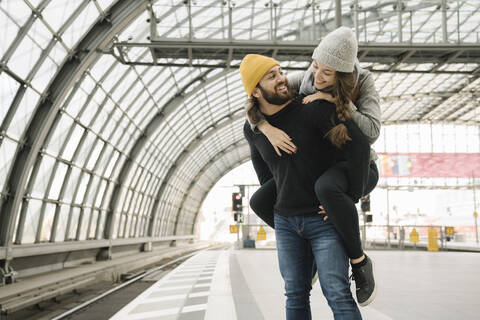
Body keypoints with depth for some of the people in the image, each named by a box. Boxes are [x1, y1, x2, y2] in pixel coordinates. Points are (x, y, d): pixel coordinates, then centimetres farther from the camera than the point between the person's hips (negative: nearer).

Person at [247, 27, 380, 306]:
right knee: (260, 202, -7)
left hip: (357, 169, -5)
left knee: (327, 188, -42)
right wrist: (268, 129, -34)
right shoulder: (306, 81, -8)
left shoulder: (363, 81, -17)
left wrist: (335, 100, -33)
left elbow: (371, 132, -29)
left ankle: (359, 260, -21)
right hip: (319, 169, 5)